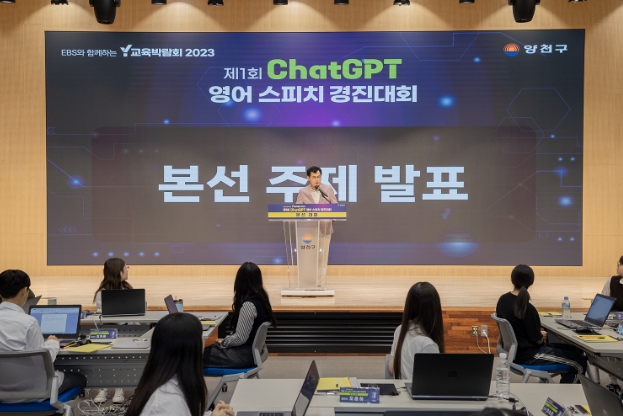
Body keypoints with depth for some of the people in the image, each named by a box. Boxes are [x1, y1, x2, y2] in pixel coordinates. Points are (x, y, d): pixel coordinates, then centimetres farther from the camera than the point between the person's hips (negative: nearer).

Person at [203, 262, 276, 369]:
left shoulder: (248, 304, -25)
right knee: (207, 349, 17)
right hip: (251, 348, 9)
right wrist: (225, 340, 8)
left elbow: (240, 338, -23)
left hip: (245, 354, -9)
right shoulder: (260, 299, 2)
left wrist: (223, 342, -6)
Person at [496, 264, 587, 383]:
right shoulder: (527, 308, -25)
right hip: (527, 356, -9)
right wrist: (542, 336, 6)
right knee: (580, 362, 0)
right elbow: (537, 340, -17)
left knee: (573, 349, 21)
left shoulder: (503, 300, -1)